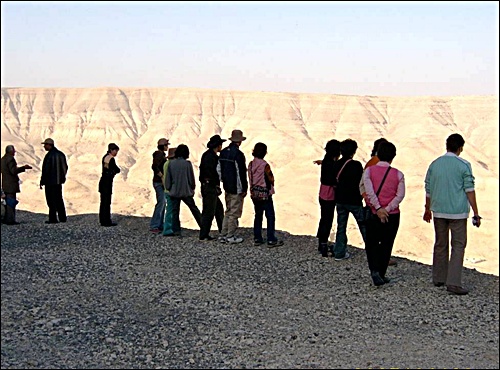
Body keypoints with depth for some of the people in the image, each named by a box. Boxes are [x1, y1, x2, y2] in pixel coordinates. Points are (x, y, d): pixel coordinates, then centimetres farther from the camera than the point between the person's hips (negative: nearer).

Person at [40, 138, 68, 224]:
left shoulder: (49, 155, -17)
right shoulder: (61, 154, 9)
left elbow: (46, 169, -18)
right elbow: (65, 168, 15)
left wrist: (42, 182, -12)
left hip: (50, 181, -8)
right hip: (59, 181, 8)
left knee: (51, 200, -3)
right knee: (59, 199, 15)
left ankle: (53, 219, -2)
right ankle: (63, 217, 18)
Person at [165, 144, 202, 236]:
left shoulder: (171, 164, -2)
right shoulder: (187, 164, -10)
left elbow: (168, 179, 2)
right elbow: (191, 179, -4)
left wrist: (169, 188, 16)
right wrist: (192, 188, 12)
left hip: (174, 192, 2)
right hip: (186, 192, -1)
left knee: (175, 211, 7)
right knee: (194, 209, 10)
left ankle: (176, 230, 3)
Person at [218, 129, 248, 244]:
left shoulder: (223, 152, 7)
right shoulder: (238, 154, -18)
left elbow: (219, 169, 14)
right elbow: (241, 173, -17)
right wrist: (244, 189, -9)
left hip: (227, 187, 8)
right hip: (236, 188, -8)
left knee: (228, 212, 17)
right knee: (234, 213, 1)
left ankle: (223, 235, 19)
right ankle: (231, 236, 6)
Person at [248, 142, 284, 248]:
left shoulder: (251, 164, 0)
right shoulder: (265, 165, -18)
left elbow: (250, 178, 7)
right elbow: (271, 180, -10)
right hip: (265, 195, -6)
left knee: (258, 216, 16)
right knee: (270, 217, 2)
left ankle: (257, 239, 18)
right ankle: (271, 240, 3)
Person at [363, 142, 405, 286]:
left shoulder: (369, 170, -4)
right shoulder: (398, 174, -1)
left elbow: (369, 190, -17)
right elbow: (400, 195, -10)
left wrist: (378, 208, -18)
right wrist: (387, 209, -13)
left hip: (373, 214, 0)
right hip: (392, 215, 1)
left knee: (371, 244, 11)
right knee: (386, 245, 13)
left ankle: (374, 270, -9)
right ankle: (381, 274, 19)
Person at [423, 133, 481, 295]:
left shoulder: (434, 164, 5)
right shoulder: (464, 165, -8)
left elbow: (428, 190, 10)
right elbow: (469, 191, -9)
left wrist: (427, 209, 22)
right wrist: (476, 213, -4)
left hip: (438, 211, 4)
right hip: (458, 212, -4)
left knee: (440, 245, 15)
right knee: (458, 246, 1)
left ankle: (438, 278, 25)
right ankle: (453, 282, -6)